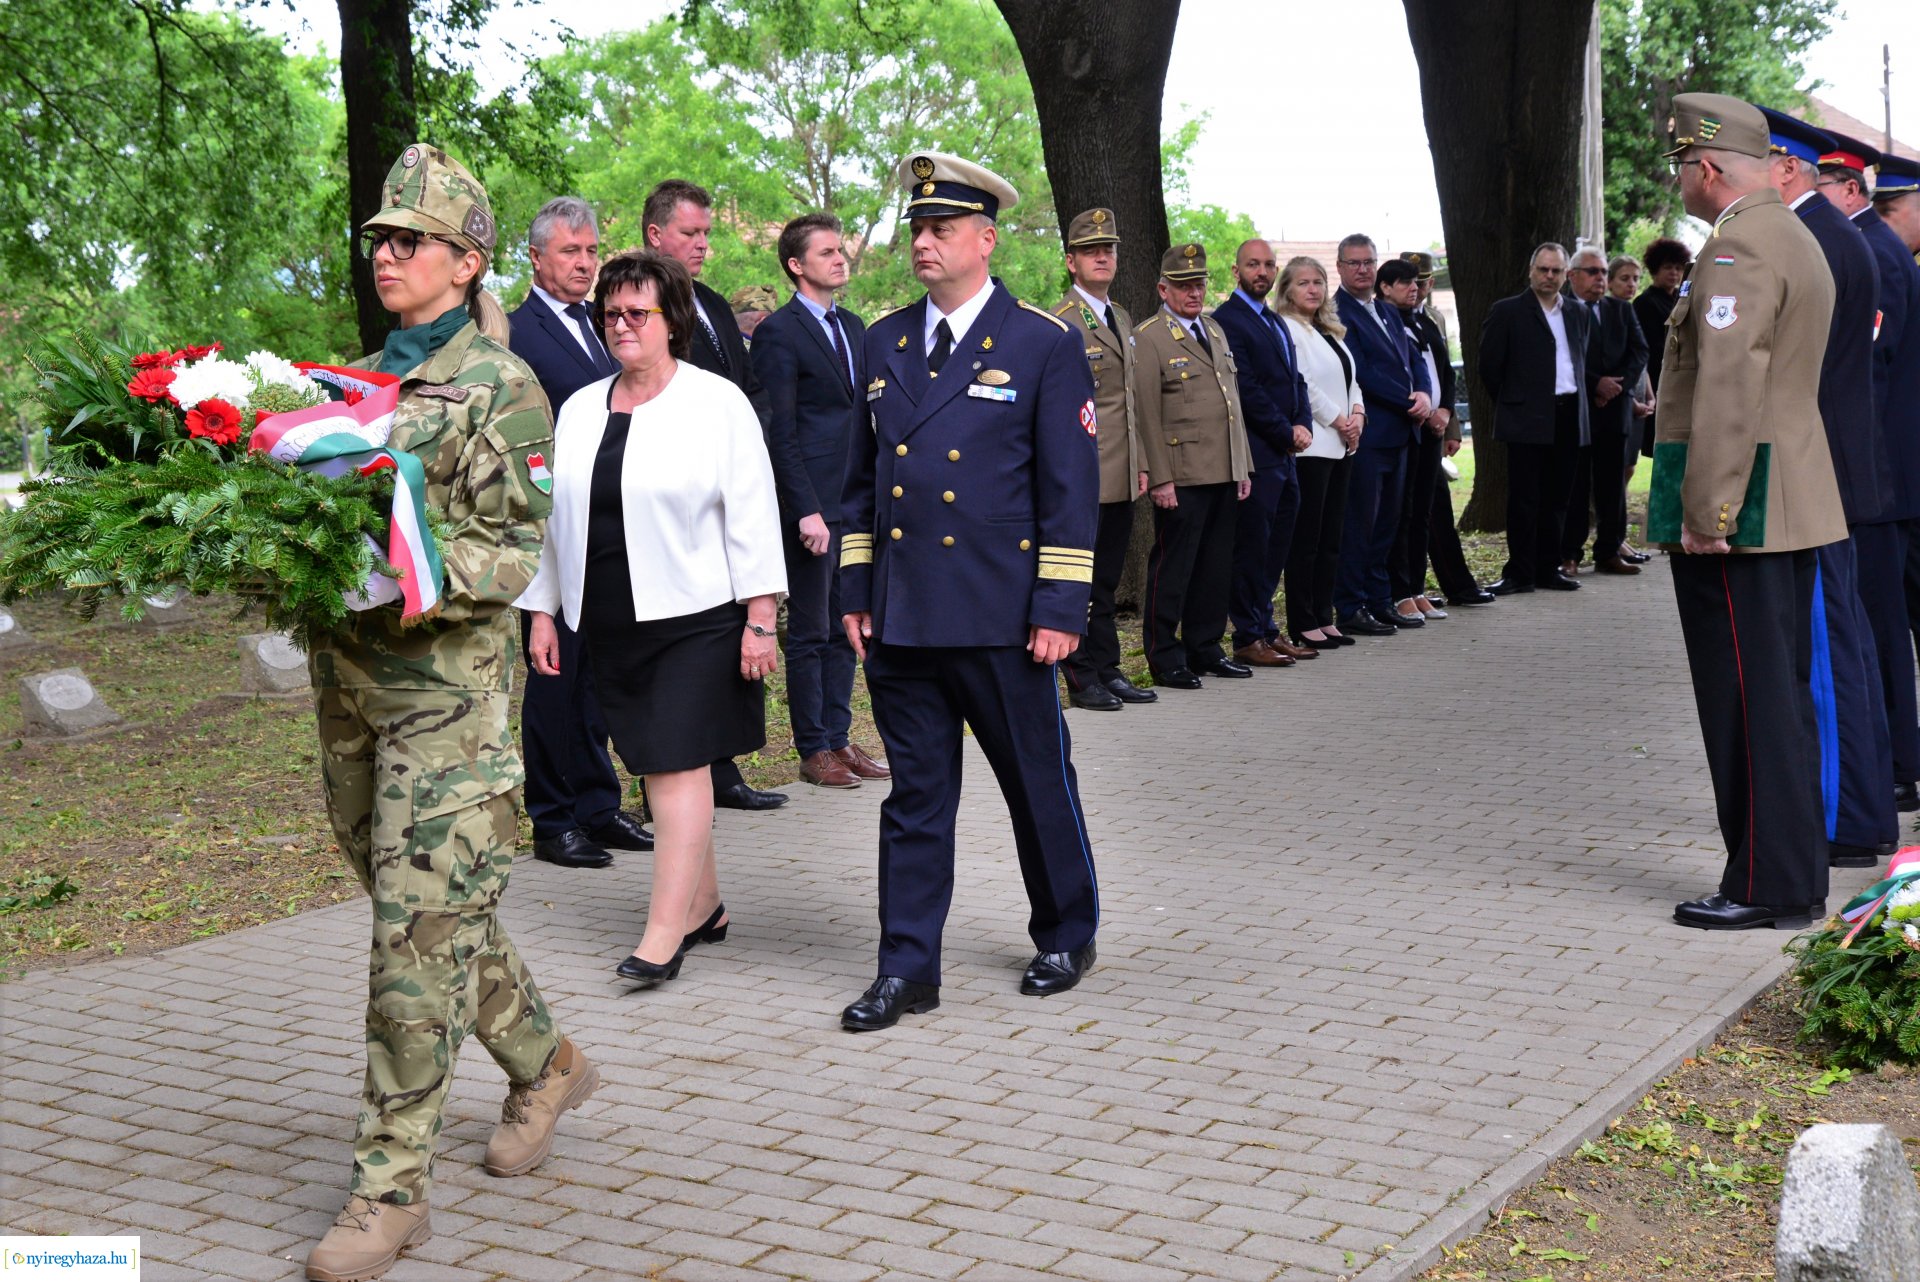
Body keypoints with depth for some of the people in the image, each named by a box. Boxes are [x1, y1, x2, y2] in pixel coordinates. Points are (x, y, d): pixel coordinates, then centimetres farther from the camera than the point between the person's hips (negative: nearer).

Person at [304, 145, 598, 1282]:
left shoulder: (501, 388, -5)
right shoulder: (354, 381, 16)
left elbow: (508, 555, -11)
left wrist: (388, 589, -25)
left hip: (445, 685, -7)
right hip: (346, 683, 7)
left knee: (420, 933, -7)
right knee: (433, 917, 15)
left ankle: (392, 1188, 0)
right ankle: (547, 1064, 37)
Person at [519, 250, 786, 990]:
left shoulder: (717, 403, -3)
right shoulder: (579, 409, 12)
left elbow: (752, 516, -6)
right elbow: (556, 514, 16)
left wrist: (761, 618, -11)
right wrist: (543, 610, 12)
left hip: (696, 616, -5)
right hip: (611, 622, 6)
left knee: (678, 765, -8)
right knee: (656, 765, 10)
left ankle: (664, 934, -7)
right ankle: (704, 906, 23)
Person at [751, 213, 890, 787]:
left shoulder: (854, 326, 15)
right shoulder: (778, 332, -8)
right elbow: (779, 432, -13)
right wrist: (806, 510, -18)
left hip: (857, 501, 7)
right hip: (813, 505, -7)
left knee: (844, 628, 12)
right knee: (810, 633, 1)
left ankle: (839, 738, 20)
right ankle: (814, 751, 9)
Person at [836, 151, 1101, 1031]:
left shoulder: (1045, 346, -3)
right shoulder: (883, 342, 10)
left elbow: (1072, 488, -5)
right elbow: (862, 475, 15)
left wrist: (1060, 607, -10)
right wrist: (854, 589, 9)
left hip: (1002, 618, -4)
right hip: (901, 617, 4)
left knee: (1038, 784, 9)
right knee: (915, 794, 8)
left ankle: (1066, 937, 29)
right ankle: (907, 970, 14)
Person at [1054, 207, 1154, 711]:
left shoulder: (1122, 319, 17)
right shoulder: (1058, 323, -10)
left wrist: (1140, 463, 19)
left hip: (1121, 477, 8)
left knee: (1106, 581, 14)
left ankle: (1107, 671, 20)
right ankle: (1082, 679, 7)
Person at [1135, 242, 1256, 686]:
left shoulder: (1215, 329, 18)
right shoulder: (1148, 337, -6)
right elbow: (1147, 414, -11)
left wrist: (1243, 466, 17)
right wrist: (1160, 478, -15)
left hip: (1224, 474, 7)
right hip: (1181, 477, -7)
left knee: (1217, 566, 11)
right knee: (1172, 566, -2)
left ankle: (1205, 649, 21)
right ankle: (1164, 658, 5)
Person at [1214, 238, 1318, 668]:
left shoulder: (1275, 322, 21)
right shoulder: (1227, 320, -9)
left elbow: (1296, 380, 20)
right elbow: (1246, 389, -15)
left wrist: (1303, 426, 2)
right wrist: (1286, 433, -11)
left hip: (1284, 453, 9)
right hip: (1255, 454, -9)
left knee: (1276, 547, 11)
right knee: (1251, 548, -5)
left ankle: (1265, 630, 18)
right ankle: (1249, 639, 0)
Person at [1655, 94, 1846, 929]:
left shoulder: (1738, 248, -16)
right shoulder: (1795, 239, 17)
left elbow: (1728, 388, -23)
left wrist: (1705, 512, -22)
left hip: (1735, 513, -10)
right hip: (1792, 509, 10)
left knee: (1750, 698, -4)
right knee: (1783, 694, 14)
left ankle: (1768, 887, 2)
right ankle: (1795, 876, 22)